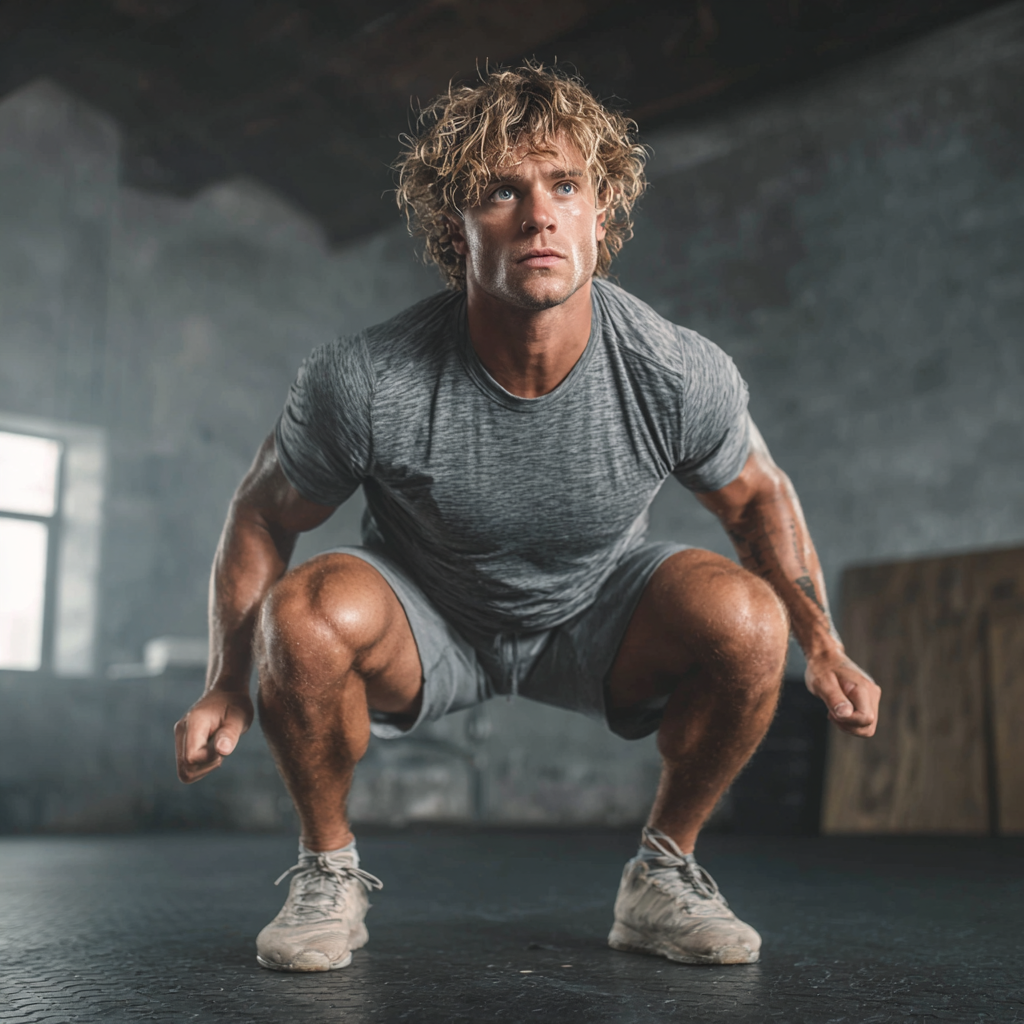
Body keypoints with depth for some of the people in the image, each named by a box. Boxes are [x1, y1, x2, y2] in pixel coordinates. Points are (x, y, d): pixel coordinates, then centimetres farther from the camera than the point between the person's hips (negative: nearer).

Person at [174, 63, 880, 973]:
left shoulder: (678, 375, -23)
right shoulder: (364, 382, -27)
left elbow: (758, 497, -2)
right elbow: (263, 519, -9)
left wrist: (824, 648, -9)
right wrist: (227, 688, -9)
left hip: (596, 617, 2)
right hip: (424, 623, -1)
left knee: (745, 616, -27)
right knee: (307, 609, -32)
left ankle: (662, 877, -1)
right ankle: (328, 872, -4)